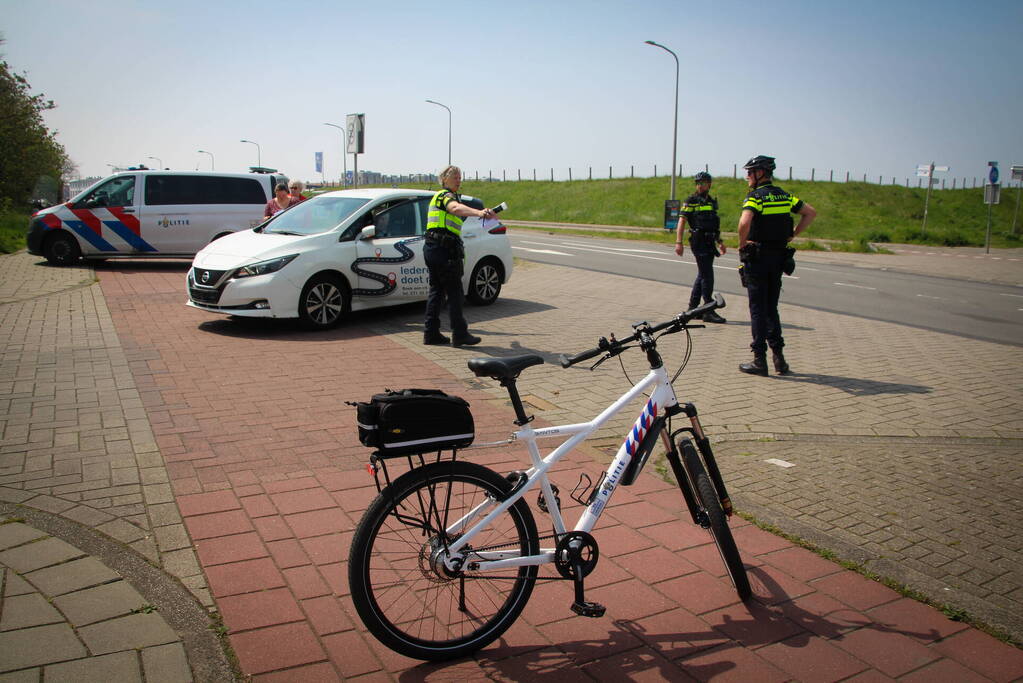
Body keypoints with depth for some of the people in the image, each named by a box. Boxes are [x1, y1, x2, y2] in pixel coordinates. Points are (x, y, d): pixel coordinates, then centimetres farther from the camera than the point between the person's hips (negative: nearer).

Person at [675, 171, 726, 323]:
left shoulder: (712, 202, 17)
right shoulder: (691, 201, -4)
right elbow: (682, 221, -9)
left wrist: (719, 241, 23)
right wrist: (679, 242, -18)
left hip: (710, 243, 8)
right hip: (699, 242, -8)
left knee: (702, 275, 12)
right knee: (707, 276, -10)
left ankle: (692, 308, 20)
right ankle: (709, 312, -7)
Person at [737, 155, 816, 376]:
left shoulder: (755, 197, -13)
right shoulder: (785, 196, 10)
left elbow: (745, 222, -30)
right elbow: (811, 213, 14)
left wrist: (742, 244, -14)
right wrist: (792, 235, 13)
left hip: (757, 257, -6)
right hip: (779, 257, 6)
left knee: (758, 310, 0)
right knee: (771, 308, 15)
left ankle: (760, 360, 3)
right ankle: (778, 357, 14)